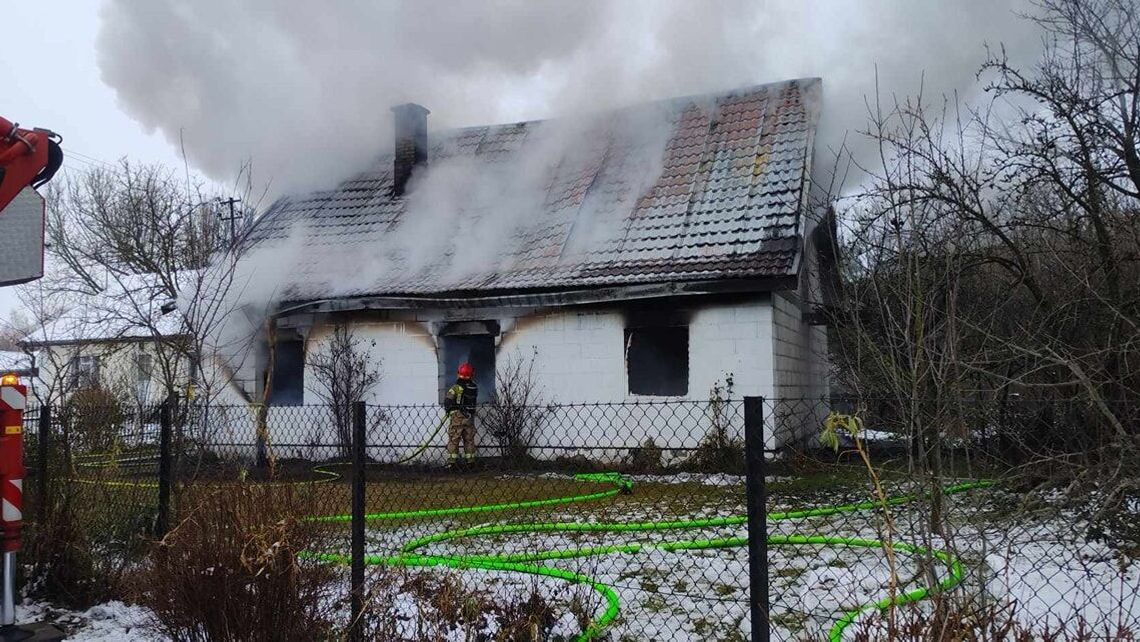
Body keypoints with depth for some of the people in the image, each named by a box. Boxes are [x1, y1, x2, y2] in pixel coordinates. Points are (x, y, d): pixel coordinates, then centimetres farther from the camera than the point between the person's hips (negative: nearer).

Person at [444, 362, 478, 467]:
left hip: (457, 417, -4)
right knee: (469, 440, 13)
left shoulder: (456, 388, -13)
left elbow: (447, 401, -15)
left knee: (453, 440, 3)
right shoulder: (474, 388, 0)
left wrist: (448, 409, 4)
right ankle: (470, 461, 15)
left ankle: (451, 461, 1)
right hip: (470, 418, 4)